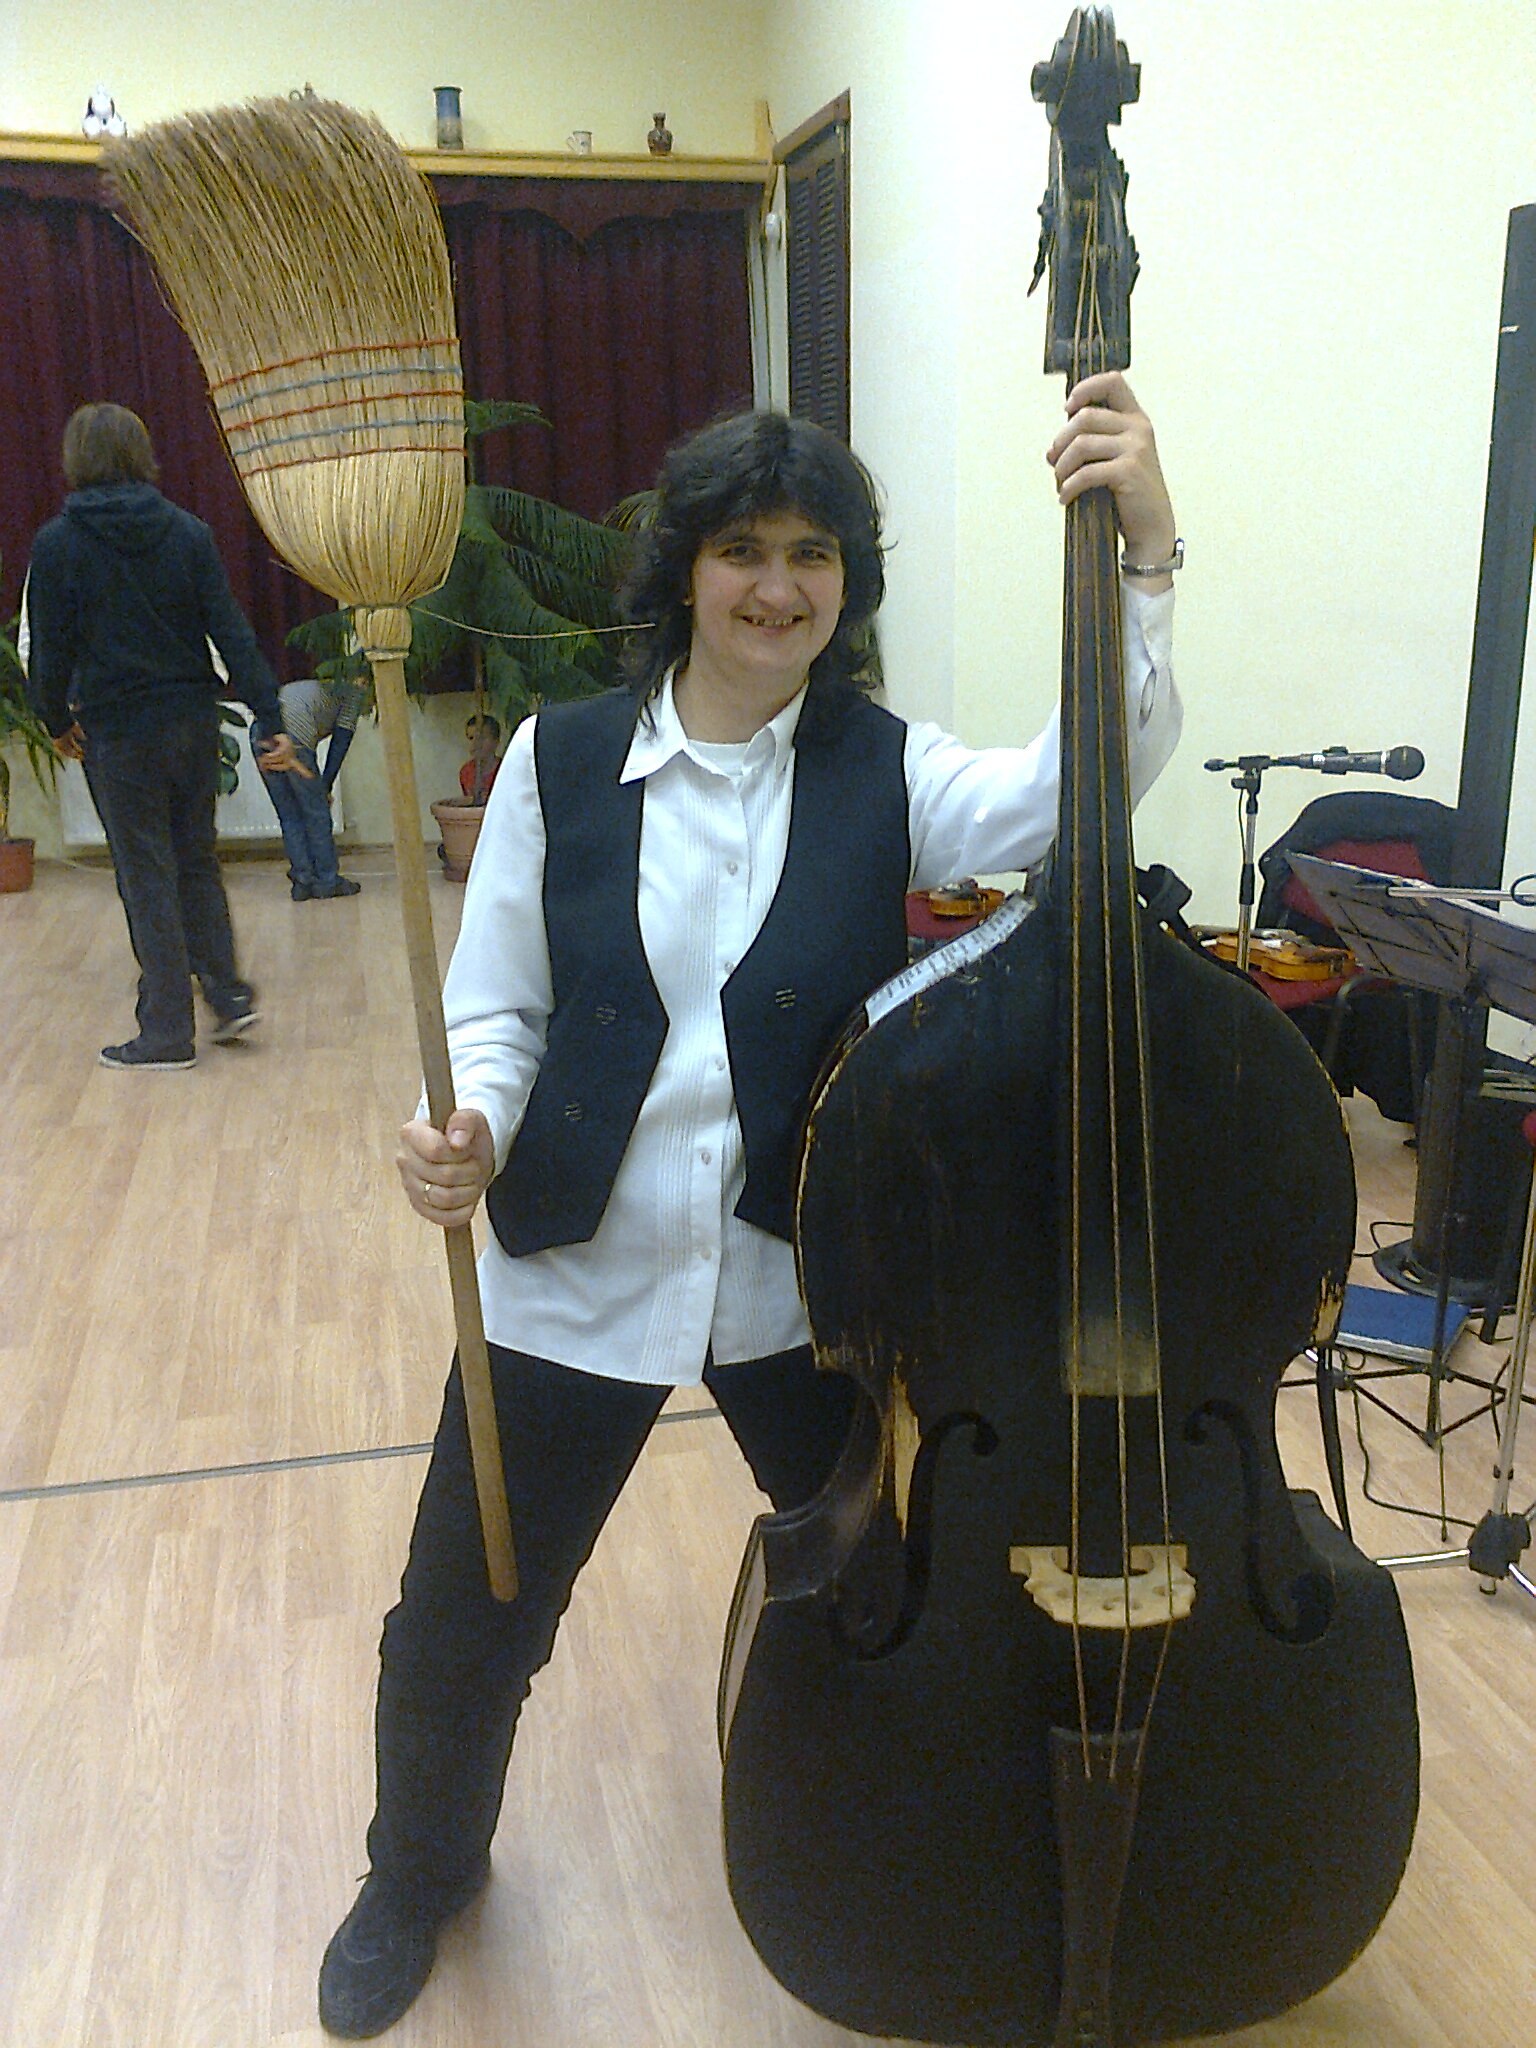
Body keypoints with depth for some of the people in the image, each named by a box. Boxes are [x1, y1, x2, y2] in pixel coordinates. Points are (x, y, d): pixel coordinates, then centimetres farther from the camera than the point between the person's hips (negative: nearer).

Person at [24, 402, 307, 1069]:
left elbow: (49, 650, -6)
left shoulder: (58, 543, -7)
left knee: (146, 874, 3)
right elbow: (231, 632, -4)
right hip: (195, 720, 3)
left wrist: (59, 722, 10)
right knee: (196, 859, 18)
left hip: (118, 730, -3)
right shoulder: (187, 531, 1)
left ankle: (167, 1031, 9)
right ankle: (229, 994, 15)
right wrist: (270, 720, -5)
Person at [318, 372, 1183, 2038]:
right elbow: (494, 1007, -1)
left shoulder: (886, 774, -6)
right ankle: (420, 1871, 47)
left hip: (802, 1278, 1)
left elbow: (1089, 780, -23)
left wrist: (1140, 558, -36)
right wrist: (467, 1131, -21)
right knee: (462, 1626, 14)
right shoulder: (561, 758, -5)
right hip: (574, 1275, 0)